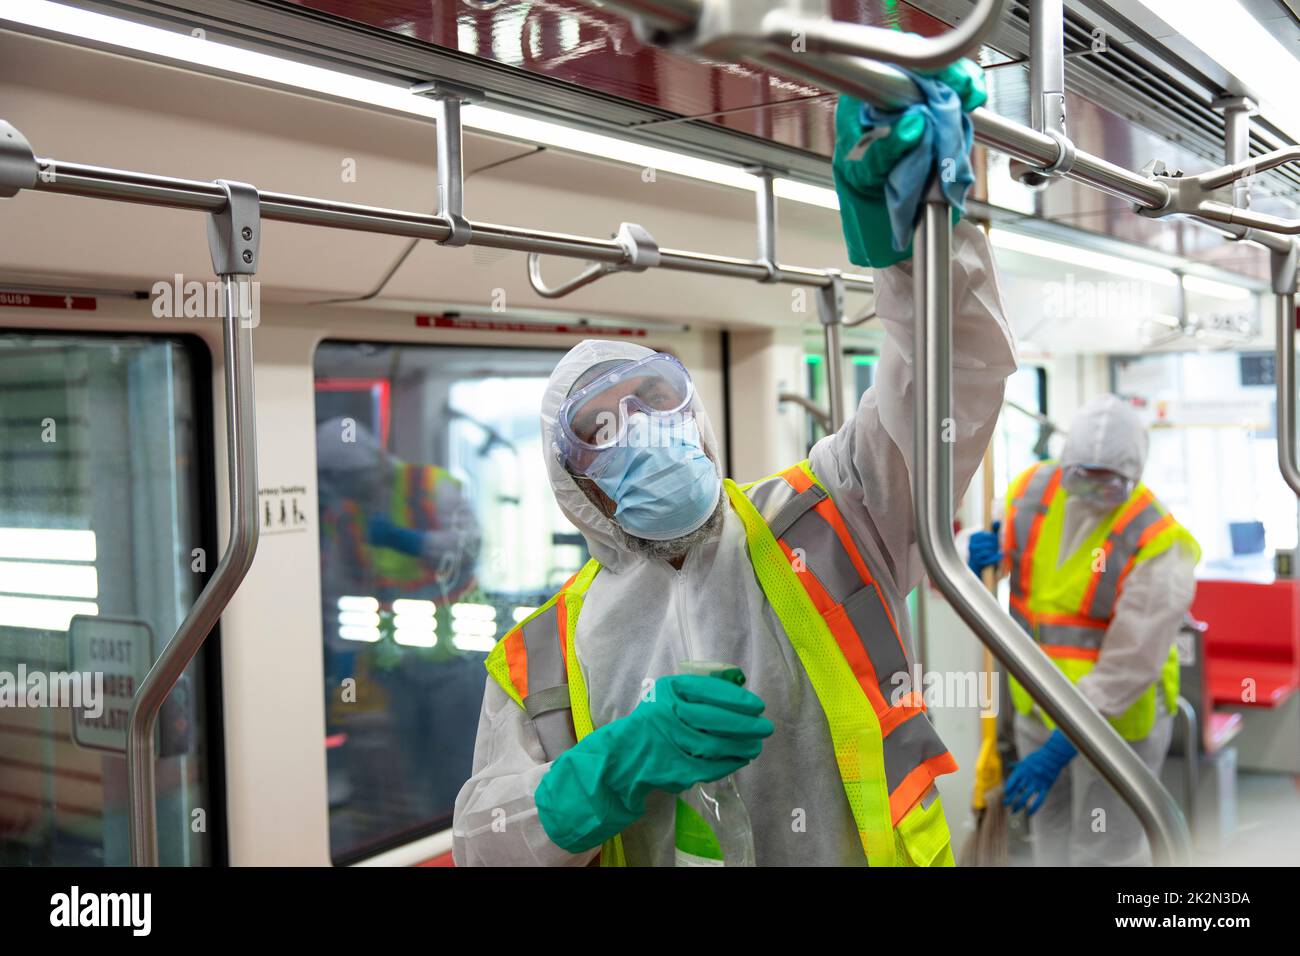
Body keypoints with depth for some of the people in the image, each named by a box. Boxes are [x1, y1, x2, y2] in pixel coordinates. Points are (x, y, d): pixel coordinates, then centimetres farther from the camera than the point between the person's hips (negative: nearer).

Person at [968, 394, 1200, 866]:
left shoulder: (1157, 548, -26)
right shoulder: (1034, 488, -9)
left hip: (1116, 714, -6)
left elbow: (1129, 668, -25)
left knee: (1105, 852, 6)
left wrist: (1060, 748, -25)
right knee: (1051, 833, 21)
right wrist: (972, 558, -19)